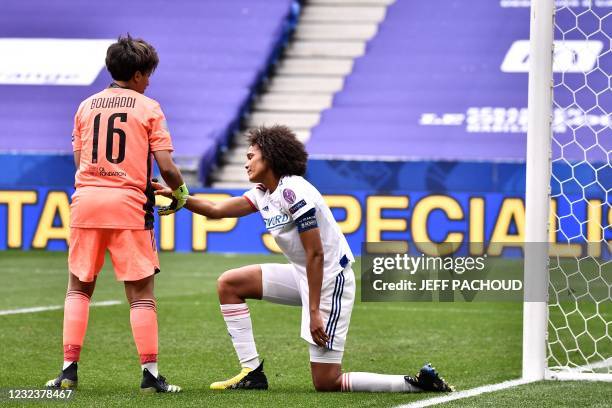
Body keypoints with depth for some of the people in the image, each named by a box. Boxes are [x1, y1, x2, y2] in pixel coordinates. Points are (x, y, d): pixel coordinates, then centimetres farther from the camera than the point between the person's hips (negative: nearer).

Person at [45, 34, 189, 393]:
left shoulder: (87, 106, 13)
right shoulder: (149, 108, 1)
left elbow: (79, 160, 15)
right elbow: (166, 166, -6)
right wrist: (180, 193, 14)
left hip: (86, 200, 3)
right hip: (127, 203, -3)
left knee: (79, 287, 13)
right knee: (141, 292, 3)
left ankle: (69, 370, 5)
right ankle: (150, 373, 0)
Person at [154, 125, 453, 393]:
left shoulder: (293, 192, -20)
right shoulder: (264, 193, 8)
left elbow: (315, 254, -21)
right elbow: (216, 210, 12)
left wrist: (314, 311, -22)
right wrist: (176, 196, 0)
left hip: (330, 279, -10)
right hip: (304, 275, 10)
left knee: (326, 382, -12)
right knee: (229, 284, 10)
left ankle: (419, 383, -8)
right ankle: (252, 373, 8)